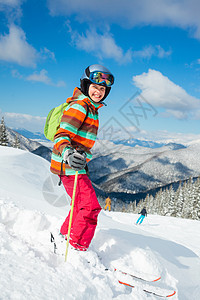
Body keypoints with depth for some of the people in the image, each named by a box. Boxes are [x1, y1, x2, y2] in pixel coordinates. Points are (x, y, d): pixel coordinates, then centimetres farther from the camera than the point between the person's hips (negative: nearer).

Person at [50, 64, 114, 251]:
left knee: (82, 205, 20)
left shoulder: (91, 108, 17)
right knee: (90, 207, -12)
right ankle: (77, 249, -5)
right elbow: (61, 136, -25)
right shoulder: (79, 106, -15)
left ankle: (65, 237, 35)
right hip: (70, 166, -10)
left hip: (76, 165, 10)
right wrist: (69, 154, -45)